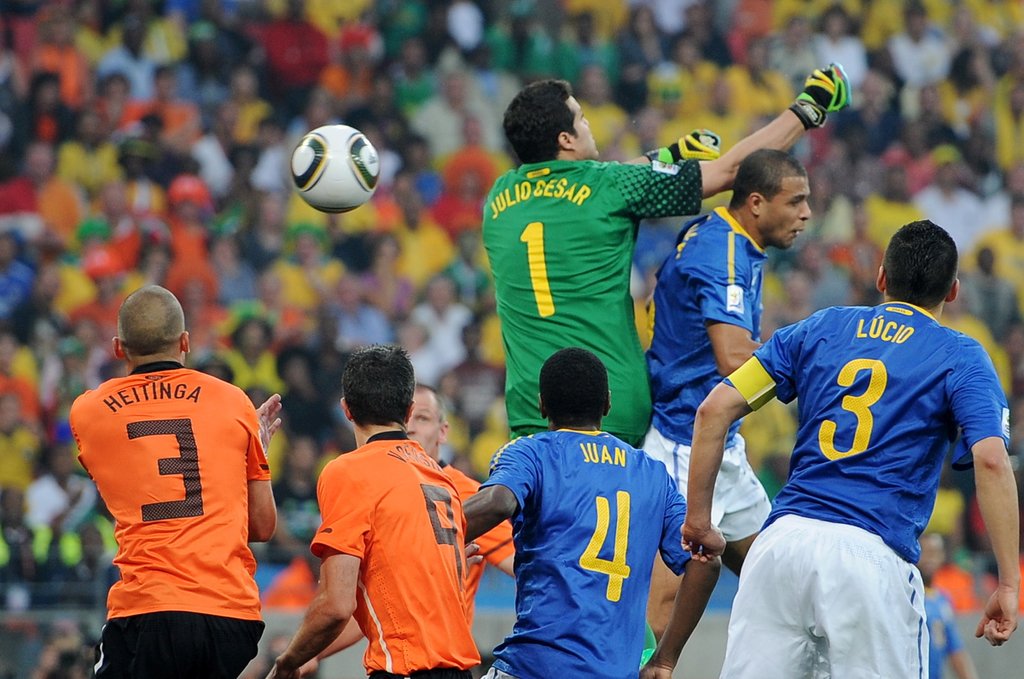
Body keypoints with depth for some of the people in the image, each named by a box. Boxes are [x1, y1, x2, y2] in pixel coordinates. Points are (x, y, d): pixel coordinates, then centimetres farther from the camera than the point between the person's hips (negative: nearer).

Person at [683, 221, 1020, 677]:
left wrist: (698, 518, 18)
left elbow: (714, 410, 12)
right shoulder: (961, 358, 8)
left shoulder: (819, 329, 17)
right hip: (873, 555, -3)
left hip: (783, 538, 3)